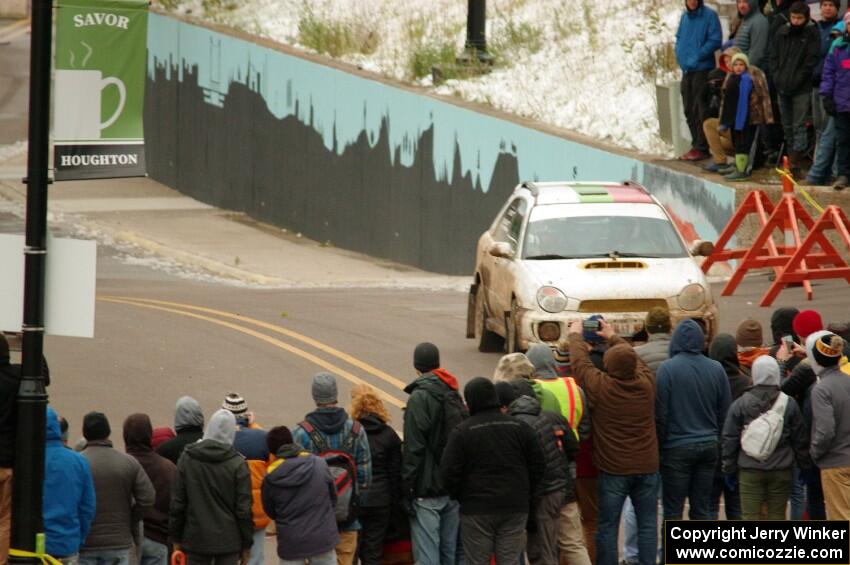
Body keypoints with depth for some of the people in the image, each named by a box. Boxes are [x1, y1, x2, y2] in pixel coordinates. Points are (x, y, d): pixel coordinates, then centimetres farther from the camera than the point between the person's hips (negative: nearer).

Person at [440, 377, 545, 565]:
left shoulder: (462, 432, -8)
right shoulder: (520, 428, 4)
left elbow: (449, 472, -10)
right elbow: (538, 465, 6)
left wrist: (460, 497, 5)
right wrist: (525, 496, 14)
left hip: (476, 509, -3)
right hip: (515, 507, 3)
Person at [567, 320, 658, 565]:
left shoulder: (600, 387, -12)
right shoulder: (646, 384, -2)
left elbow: (580, 362, 3)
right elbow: (637, 361, 19)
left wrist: (576, 335, 22)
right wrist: (613, 337, 33)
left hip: (613, 469, -3)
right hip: (647, 468, 3)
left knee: (608, 526, 3)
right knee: (647, 524, 7)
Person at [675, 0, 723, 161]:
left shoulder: (709, 15, -9)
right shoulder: (685, 16, 12)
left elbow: (715, 40, -14)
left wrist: (696, 57, -14)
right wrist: (680, 55, 4)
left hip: (702, 68, -7)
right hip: (686, 69, 7)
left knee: (699, 110, -8)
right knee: (689, 110, 10)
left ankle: (701, 147, -4)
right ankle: (696, 145, 18)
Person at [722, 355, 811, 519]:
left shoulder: (740, 404, -2)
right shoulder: (789, 404, 0)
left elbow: (729, 439, 1)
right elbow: (800, 440, 5)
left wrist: (729, 469, 9)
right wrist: (805, 465, 16)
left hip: (749, 471, -1)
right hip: (781, 472, 1)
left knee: (750, 517, 1)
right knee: (777, 516, 6)